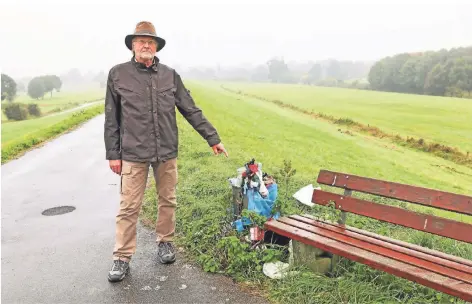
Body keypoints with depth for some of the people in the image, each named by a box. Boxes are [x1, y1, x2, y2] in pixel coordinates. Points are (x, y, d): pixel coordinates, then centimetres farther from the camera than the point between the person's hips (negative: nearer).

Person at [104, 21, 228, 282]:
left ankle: (165, 242, 34)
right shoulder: (118, 74, 0)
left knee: (167, 201, 13)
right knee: (128, 207, 3)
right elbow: (111, 119, 3)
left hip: (167, 153, 2)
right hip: (133, 154, -2)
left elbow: (191, 111, 6)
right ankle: (122, 258, 18)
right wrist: (112, 154, 0)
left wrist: (213, 138, 3)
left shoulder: (170, 75, 4)